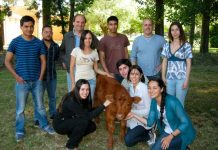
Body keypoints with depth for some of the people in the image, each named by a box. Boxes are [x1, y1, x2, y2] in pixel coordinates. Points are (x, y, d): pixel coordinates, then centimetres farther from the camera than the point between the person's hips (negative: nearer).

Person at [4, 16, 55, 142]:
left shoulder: (38, 42, 1)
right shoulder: (15, 42, -5)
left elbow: (43, 61, 6)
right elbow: (7, 61, -2)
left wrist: (40, 77, -1)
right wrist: (16, 76, -10)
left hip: (37, 81, 2)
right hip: (22, 81, -2)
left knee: (40, 105, 15)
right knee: (20, 108, 8)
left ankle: (45, 125, 32)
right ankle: (19, 131, 24)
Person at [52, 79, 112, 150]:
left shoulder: (83, 98, -8)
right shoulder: (71, 100, -32)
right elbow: (88, 116, -32)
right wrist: (103, 105, -30)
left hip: (70, 122, 7)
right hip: (60, 124, -7)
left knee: (92, 126, -7)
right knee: (83, 121, -29)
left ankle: (73, 135, 12)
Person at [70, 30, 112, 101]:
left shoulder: (94, 52, 5)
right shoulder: (76, 50, -1)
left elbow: (96, 69, 8)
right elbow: (71, 67, 1)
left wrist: (106, 73, -7)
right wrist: (73, 82, -2)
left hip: (91, 80, 1)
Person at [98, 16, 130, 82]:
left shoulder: (124, 38, 7)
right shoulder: (103, 40, -3)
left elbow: (126, 54, 11)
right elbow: (102, 59, -4)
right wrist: (108, 73, -12)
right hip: (111, 73, -3)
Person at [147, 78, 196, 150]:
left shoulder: (172, 101, -29)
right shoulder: (154, 101, -7)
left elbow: (185, 123, -25)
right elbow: (150, 123, -7)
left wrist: (170, 137, -26)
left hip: (181, 133, -7)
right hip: (167, 131, 7)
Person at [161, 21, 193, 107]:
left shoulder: (186, 45, -3)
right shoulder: (166, 45, 8)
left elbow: (188, 63, -3)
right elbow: (164, 62, 10)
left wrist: (187, 79, -9)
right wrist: (163, 76, 4)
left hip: (181, 78, -3)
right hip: (169, 78, 3)